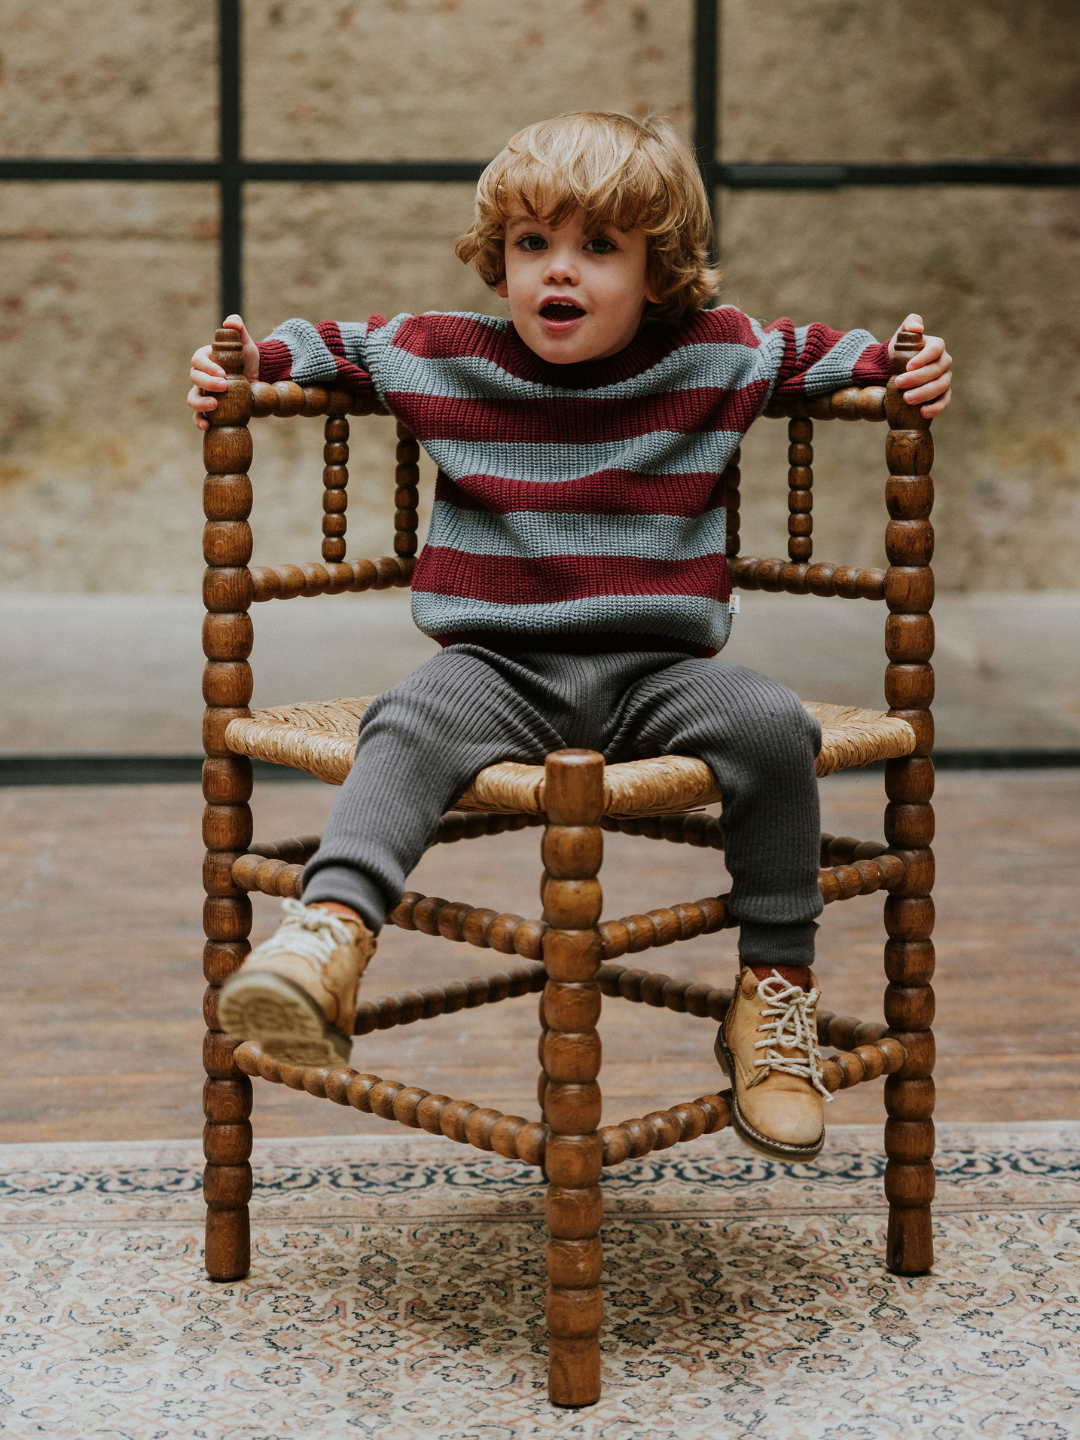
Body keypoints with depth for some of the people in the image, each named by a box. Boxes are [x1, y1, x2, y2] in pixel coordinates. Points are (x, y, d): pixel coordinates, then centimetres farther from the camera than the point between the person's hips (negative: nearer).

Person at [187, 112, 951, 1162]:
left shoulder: (714, 358, 6)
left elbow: (810, 353, 22)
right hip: (500, 669, 0)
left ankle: (775, 988, -13)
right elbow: (342, 345, 22)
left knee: (770, 724, -27)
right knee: (413, 724, -32)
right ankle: (328, 935, -50)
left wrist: (897, 364, 5)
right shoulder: (441, 359, 6)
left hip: (657, 674, 1)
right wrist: (254, 361, 6)